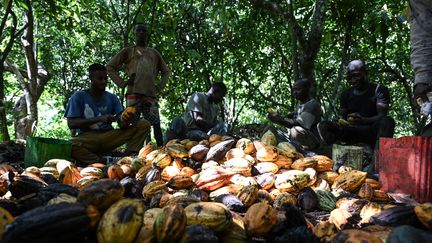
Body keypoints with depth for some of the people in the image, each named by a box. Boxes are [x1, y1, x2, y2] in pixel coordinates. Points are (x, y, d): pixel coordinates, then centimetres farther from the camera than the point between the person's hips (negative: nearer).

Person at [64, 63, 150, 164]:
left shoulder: (112, 98, 11)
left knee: (144, 125, -12)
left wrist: (126, 121, -24)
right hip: (87, 138, -3)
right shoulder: (79, 96, 3)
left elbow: (121, 124, 1)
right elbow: (71, 124, -7)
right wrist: (99, 119, -18)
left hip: (109, 137, 3)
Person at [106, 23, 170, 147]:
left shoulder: (154, 52, 24)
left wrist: (160, 86, 13)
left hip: (151, 93, 2)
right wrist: (122, 83, 2)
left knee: (156, 123, -6)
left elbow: (165, 71, 29)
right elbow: (110, 66, 13)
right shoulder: (128, 51, 16)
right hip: (133, 92, -2)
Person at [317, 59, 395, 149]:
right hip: (353, 131, 3)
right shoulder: (346, 94, 14)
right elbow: (342, 116, 13)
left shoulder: (379, 90, 0)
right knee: (324, 126, -16)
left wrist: (363, 120, -30)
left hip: (373, 132, -3)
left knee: (388, 121, -34)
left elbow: (382, 116, -10)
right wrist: (341, 123, -13)